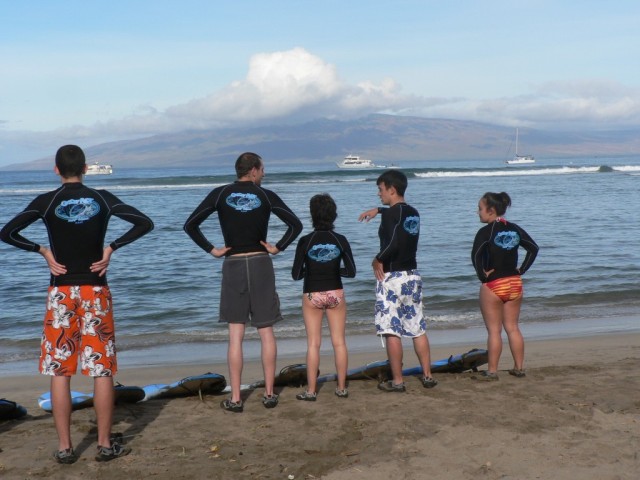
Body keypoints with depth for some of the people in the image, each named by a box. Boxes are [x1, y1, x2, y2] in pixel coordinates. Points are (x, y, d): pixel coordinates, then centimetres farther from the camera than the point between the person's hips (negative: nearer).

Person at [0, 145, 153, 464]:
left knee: (59, 372, 6)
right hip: (96, 292, 1)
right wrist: (112, 247, -4)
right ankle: (105, 445, 11)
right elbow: (144, 223, -5)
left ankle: (64, 448, 10)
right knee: (102, 371, 6)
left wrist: (42, 251, -2)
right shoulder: (102, 199, 0)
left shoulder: (46, 202, -3)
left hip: (61, 292, 0)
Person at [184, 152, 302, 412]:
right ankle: (269, 394, 12)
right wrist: (278, 247, 1)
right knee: (266, 332, 8)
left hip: (233, 265, 0)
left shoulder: (220, 194, 0)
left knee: (235, 335, 4)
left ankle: (235, 399, 5)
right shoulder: (266, 196, -1)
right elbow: (295, 224, -6)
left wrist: (211, 249, 2)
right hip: (261, 264, 0)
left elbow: (190, 225, -4)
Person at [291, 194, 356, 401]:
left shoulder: (305, 241, -12)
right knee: (339, 341, 10)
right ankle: (342, 388, 16)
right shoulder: (341, 240, -6)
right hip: (336, 294, 2)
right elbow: (351, 272, -5)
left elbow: (296, 275, -10)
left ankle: (311, 391, 10)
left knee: (313, 343, 6)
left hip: (312, 296, -1)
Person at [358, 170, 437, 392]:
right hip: (413, 275, 8)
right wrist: (377, 210, 37)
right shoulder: (413, 213, 10)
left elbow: (393, 244, -26)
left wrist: (378, 259, -11)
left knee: (392, 332, -1)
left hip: (392, 277, -8)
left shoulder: (391, 214, -14)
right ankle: (427, 376, 16)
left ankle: (397, 381, 3)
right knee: (418, 329, 12)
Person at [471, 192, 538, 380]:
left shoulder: (486, 232, -14)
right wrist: (521, 270, 6)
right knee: (513, 328, 14)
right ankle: (519, 368, 19)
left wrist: (482, 275, -13)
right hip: (515, 284, 6)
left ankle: (492, 371, 6)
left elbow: (475, 255, -25)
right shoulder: (515, 229, 5)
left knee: (494, 330, 1)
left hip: (493, 286, -6)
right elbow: (534, 248, 7)